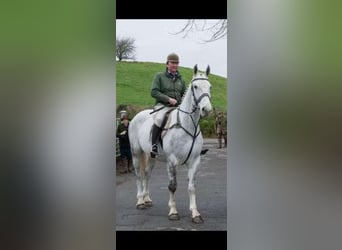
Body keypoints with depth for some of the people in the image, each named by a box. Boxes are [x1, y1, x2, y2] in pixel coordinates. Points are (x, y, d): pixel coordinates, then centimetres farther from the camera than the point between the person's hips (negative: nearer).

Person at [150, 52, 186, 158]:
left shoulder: (180, 79, 17)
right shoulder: (159, 76, 2)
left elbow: (185, 93, 23)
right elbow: (154, 92, -7)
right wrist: (168, 99, -16)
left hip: (178, 106, 5)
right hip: (162, 105, -5)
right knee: (159, 119, -35)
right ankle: (154, 145, -28)